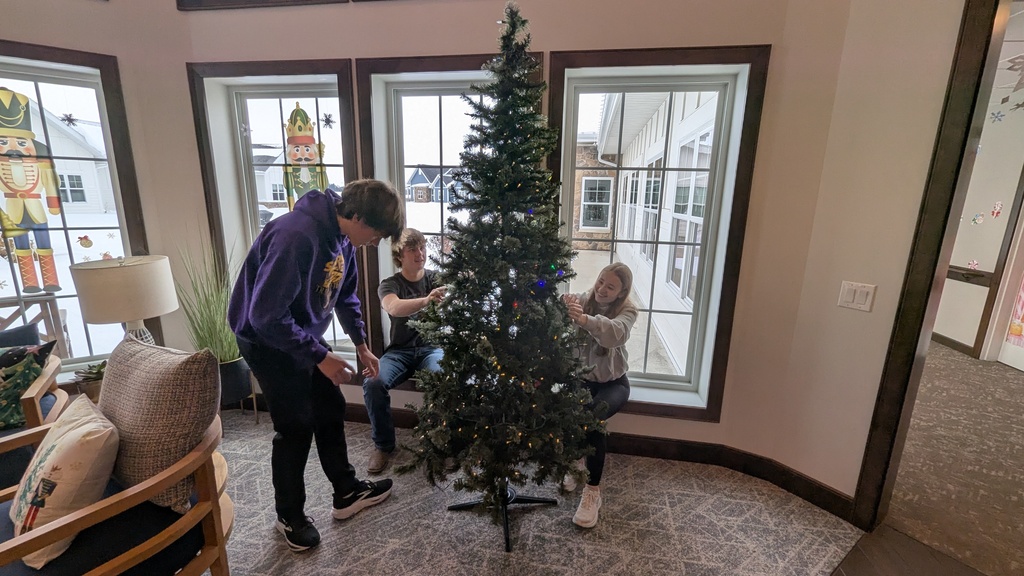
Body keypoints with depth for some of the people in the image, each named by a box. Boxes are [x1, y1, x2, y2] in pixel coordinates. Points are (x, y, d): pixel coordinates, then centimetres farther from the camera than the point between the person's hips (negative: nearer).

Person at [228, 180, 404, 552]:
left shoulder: (341, 235, -5)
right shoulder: (296, 238, -33)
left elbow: (346, 295, 8)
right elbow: (265, 316, -30)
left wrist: (361, 344, 2)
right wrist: (320, 357, -25)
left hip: (304, 335, 8)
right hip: (268, 341, -8)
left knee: (331, 411, 13)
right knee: (296, 427, 2)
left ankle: (347, 493, 31)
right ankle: (290, 516, 26)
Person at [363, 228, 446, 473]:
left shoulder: (435, 278, 4)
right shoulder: (389, 285, -2)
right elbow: (394, 308, -27)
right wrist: (426, 300, -47)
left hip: (432, 347, 0)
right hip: (400, 351, 1)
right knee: (373, 383, -27)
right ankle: (384, 445, -4)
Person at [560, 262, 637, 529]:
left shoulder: (627, 310, -14)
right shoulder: (583, 300, -7)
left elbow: (616, 333, -38)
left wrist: (585, 319, -57)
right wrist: (561, 306, -48)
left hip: (613, 382, -2)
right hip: (580, 377, 2)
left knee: (593, 415, -30)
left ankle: (593, 490, -15)